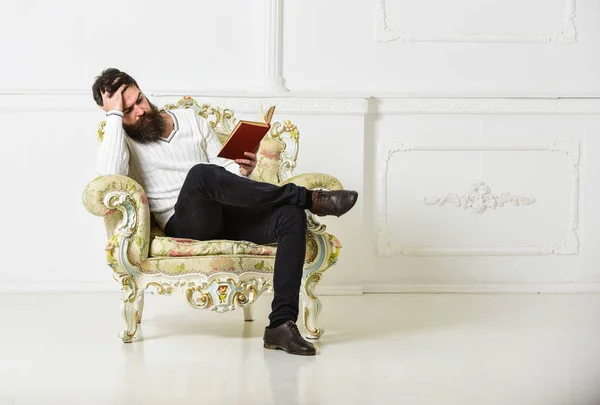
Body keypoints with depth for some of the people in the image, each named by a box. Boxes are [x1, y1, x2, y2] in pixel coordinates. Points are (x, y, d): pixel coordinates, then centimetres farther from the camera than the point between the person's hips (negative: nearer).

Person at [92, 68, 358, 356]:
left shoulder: (190, 119, 20)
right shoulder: (121, 139, 6)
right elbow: (110, 175, -19)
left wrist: (243, 171, -4)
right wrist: (115, 115, -11)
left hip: (227, 214, 5)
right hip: (186, 224, -4)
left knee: (291, 216, -25)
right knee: (202, 173, -37)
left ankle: (281, 324, -31)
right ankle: (307, 198, -27)